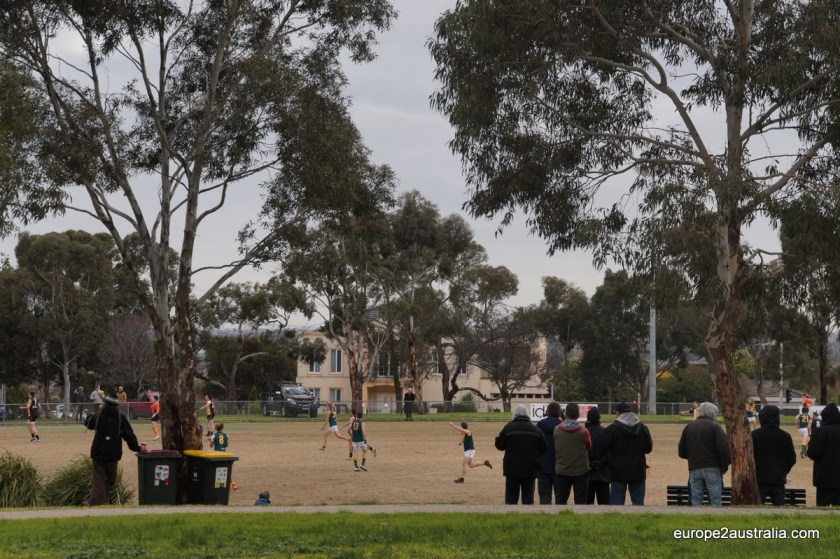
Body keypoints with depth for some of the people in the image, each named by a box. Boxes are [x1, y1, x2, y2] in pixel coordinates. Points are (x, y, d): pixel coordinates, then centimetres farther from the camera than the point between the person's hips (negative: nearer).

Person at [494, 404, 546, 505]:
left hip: (511, 469, -1)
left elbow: (499, 446, 0)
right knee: (528, 497, 6)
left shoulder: (508, 428, -5)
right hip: (530, 470, 1)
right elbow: (542, 449, 2)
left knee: (511, 497, 7)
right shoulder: (536, 430, -1)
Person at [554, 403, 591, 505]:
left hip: (562, 470, 2)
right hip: (580, 470, -2)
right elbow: (589, 446, 2)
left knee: (561, 500, 9)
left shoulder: (557, 430, -6)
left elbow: (556, 447, 6)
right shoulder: (583, 432, -14)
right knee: (580, 500, 5)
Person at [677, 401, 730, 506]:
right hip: (712, 468, -4)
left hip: (694, 469, 4)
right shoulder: (714, 426, -4)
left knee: (695, 500, 8)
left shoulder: (689, 427, 12)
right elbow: (723, 448, -13)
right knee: (715, 500, 0)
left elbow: (681, 452, 14)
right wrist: (724, 466, -2)